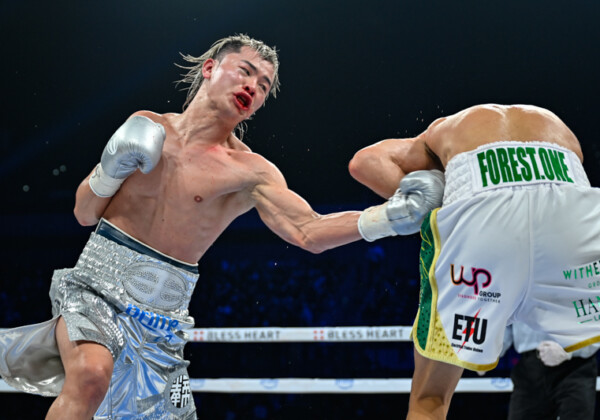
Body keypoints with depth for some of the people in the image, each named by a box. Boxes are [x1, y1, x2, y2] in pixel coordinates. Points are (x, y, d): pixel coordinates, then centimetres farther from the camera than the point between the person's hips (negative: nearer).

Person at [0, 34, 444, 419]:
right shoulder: (147, 128, 5)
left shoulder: (251, 173, -3)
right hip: (97, 283, -1)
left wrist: (389, 216, -27)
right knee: (93, 371, -31)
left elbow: (308, 233, -16)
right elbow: (85, 213, 11)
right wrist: (111, 170, -9)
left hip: (160, 312, 1)